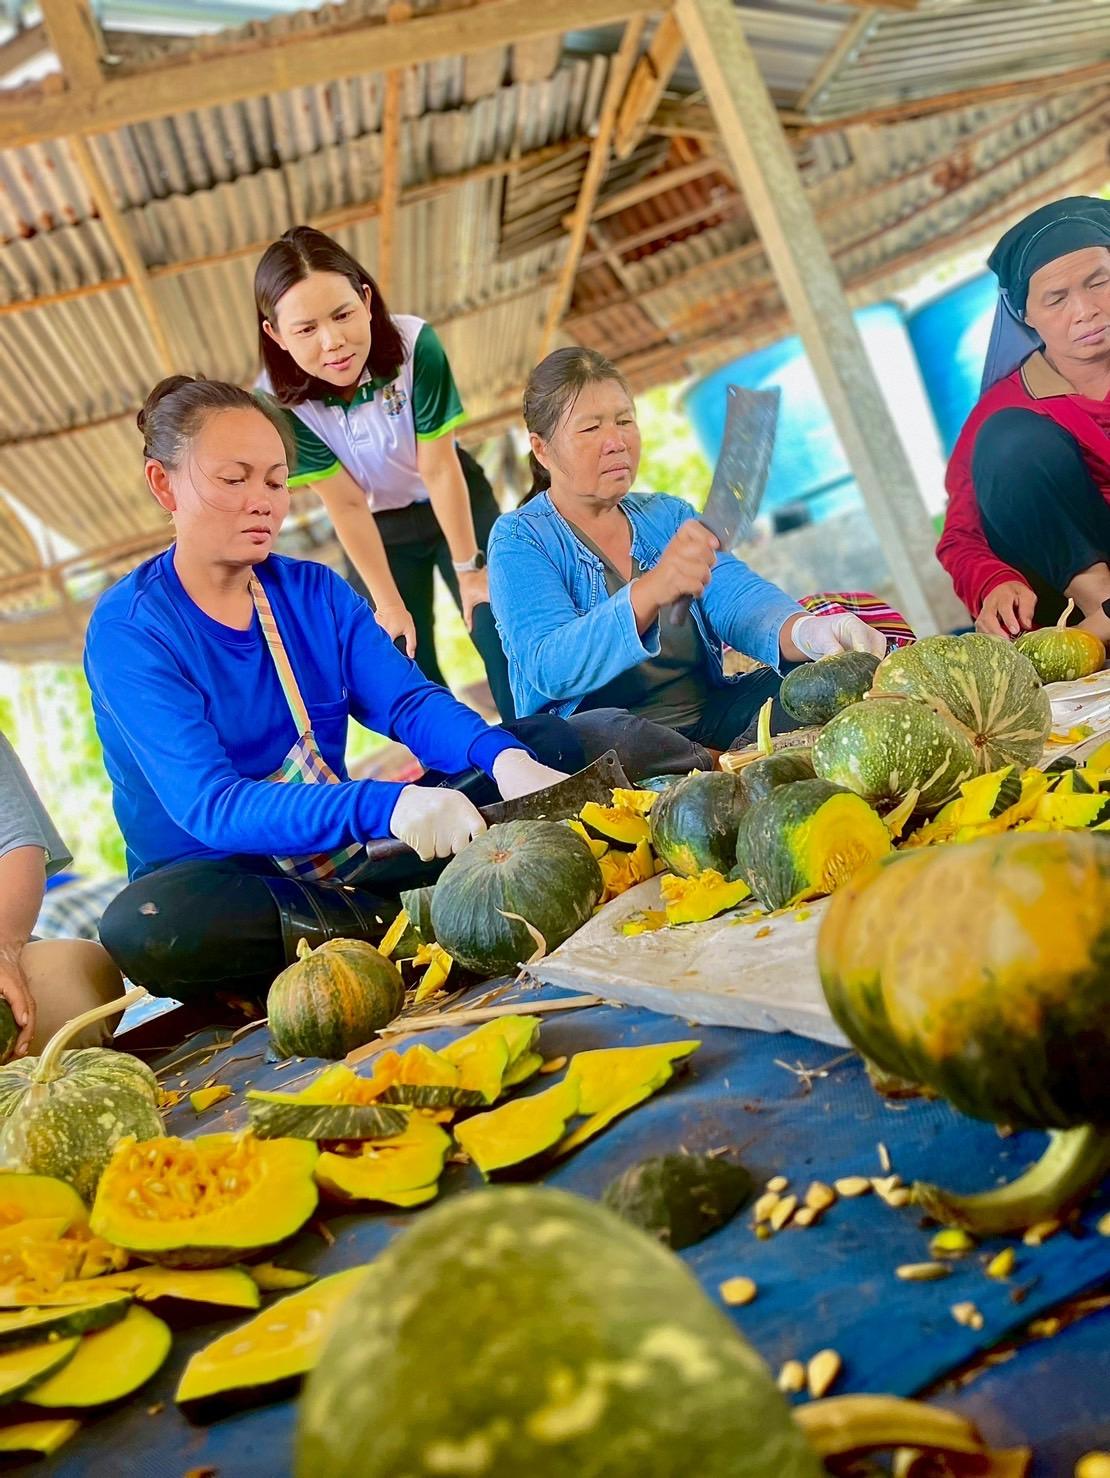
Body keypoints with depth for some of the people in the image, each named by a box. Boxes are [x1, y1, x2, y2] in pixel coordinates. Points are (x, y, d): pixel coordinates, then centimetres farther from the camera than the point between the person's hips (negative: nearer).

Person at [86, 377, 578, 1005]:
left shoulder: (317, 592, 5)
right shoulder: (128, 630, -13)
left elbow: (410, 701, -7)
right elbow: (210, 806, -25)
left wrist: (505, 759, -29)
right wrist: (384, 806, -41)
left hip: (343, 859, 5)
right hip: (219, 879, -4)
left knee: (550, 744, -3)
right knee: (141, 926, -40)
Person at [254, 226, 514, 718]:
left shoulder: (415, 344, -29)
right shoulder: (281, 401, -26)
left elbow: (438, 469, -22)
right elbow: (347, 506, -18)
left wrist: (467, 567, -13)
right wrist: (388, 603, -12)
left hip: (458, 500, 0)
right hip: (379, 528, 1)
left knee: (503, 638, -4)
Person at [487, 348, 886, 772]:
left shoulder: (668, 515, 12)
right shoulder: (520, 539, -3)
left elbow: (737, 598, -5)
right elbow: (549, 667, -21)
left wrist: (808, 632, -29)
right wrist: (651, 590, -36)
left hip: (708, 719, 5)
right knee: (597, 732, -38)